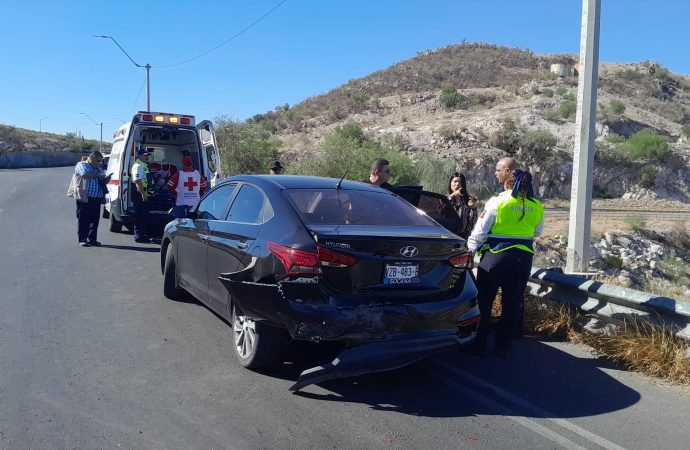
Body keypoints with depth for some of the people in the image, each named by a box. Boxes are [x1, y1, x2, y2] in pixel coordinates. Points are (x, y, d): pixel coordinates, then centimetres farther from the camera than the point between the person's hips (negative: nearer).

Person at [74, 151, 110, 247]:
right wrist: (98, 175, -11)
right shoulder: (81, 165, 1)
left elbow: (103, 181, 25)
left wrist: (107, 179, 4)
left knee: (95, 219, 5)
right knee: (83, 219, -1)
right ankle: (82, 240, 4)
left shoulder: (99, 168, 23)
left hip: (97, 199, 6)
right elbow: (85, 175, -19)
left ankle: (92, 239, 12)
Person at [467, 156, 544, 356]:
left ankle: (479, 345, 15)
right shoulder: (536, 205, 1)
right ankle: (503, 345, 22)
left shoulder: (497, 202, -13)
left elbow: (479, 232, -9)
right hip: (523, 257, 4)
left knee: (484, 302, 9)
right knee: (512, 304, 13)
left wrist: (469, 250, 6)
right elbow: (537, 232, 16)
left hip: (496, 256, -4)